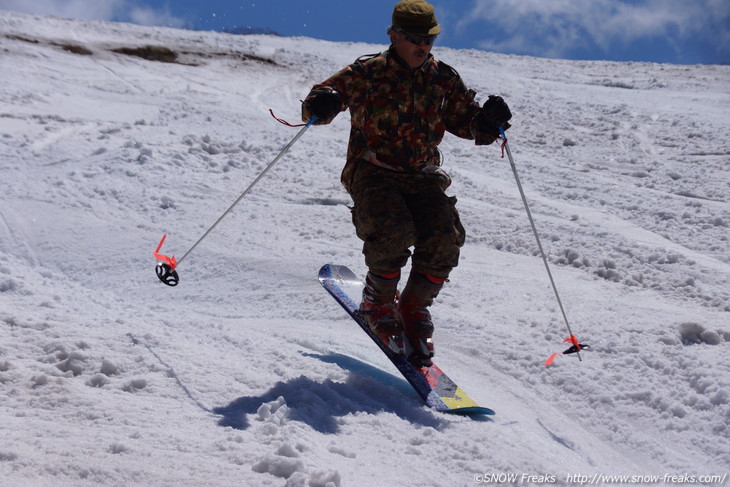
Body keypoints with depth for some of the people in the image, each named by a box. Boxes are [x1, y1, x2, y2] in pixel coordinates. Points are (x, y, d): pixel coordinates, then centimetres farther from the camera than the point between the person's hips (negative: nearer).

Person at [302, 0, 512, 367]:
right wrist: (322, 105, -24)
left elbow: (466, 122, 16)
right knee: (394, 231, -31)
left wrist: (487, 121, -8)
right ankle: (377, 304, -1)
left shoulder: (443, 79, 9)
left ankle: (414, 308, 3)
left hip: (422, 177, 3)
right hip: (373, 173, -3)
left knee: (445, 236, -22)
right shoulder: (366, 73, -1)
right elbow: (319, 100, 1)